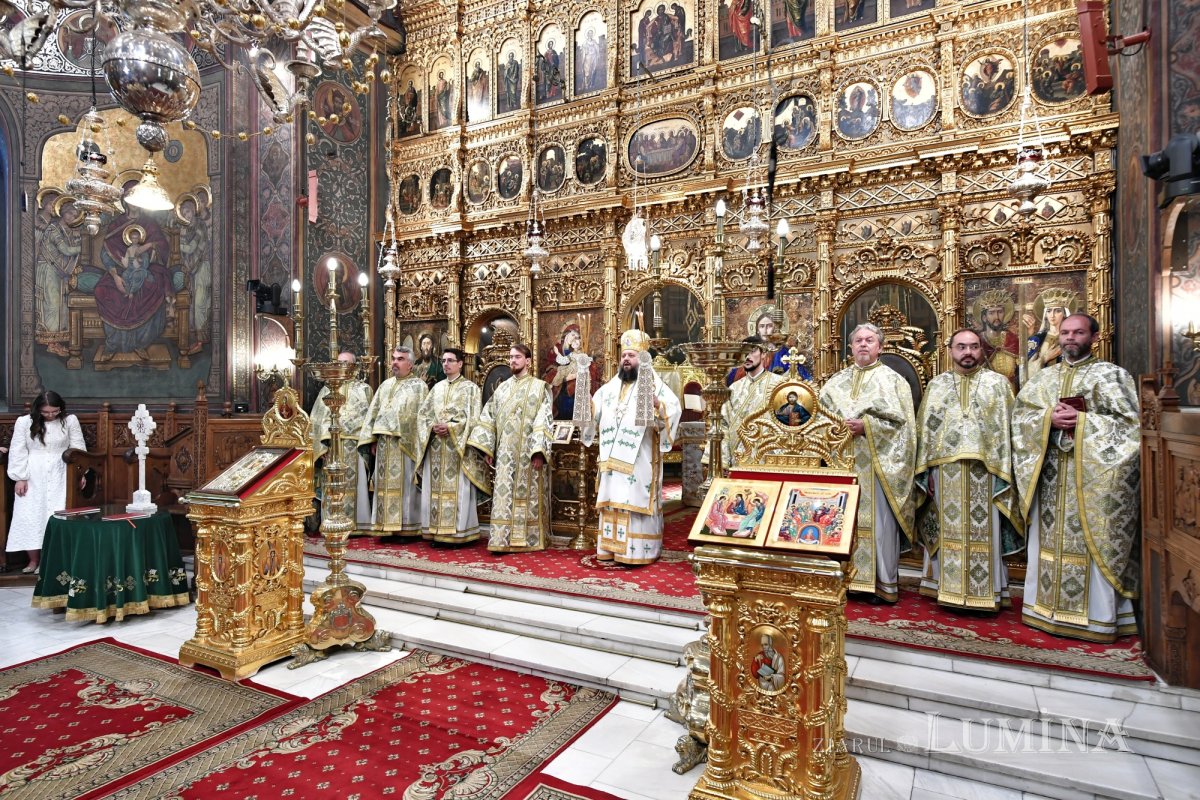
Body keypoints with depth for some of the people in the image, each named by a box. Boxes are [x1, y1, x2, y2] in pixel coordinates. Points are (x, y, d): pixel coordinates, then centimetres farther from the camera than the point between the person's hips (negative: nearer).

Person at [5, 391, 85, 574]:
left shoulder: (70, 421, -2)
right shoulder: (24, 422, -2)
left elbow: (78, 448, 2)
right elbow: (17, 451, 0)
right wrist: (20, 478, -4)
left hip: (60, 476, -1)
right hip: (32, 477, 1)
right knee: (30, 516, 2)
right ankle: (34, 560, 11)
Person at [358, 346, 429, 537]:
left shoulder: (419, 386, 0)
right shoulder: (385, 385, 16)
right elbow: (373, 412, 16)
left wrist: (419, 444, -14)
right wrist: (372, 439, 7)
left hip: (406, 444, -5)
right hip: (384, 445, 6)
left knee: (405, 484, -2)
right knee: (385, 484, 7)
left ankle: (407, 526, 5)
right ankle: (388, 525, 14)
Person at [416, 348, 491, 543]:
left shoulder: (470, 388, 1)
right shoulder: (437, 387, 16)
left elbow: (473, 418, -8)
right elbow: (422, 413, 12)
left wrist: (450, 427, -17)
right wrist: (433, 427, -7)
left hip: (457, 448, -5)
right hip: (436, 447, 5)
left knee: (457, 489, -6)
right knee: (435, 489, 4)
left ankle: (458, 532, 0)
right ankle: (436, 531, 11)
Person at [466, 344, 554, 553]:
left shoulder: (539, 387, 0)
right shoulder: (502, 388, 15)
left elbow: (543, 421, -9)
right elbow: (489, 418, 13)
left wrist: (538, 452, -17)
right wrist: (487, 448, 5)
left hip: (527, 452, -4)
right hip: (505, 453, 4)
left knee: (527, 495, 0)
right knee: (504, 495, 2)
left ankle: (528, 540, 9)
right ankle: (503, 539, 7)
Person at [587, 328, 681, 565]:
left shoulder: (654, 385, -3)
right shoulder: (611, 386, 16)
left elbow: (674, 409, -16)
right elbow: (594, 411, 19)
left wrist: (657, 403, -35)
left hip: (639, 459, -6)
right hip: (613, 457, 6)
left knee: (635, 501, -6)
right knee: (612, 501, 7)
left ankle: (638, 551, 1)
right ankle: (612, 548, 15)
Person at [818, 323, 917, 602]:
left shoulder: (892, 380, 4)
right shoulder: (837, 381, 15)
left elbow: (901, 422, -5)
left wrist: (865, 427, -16)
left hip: (877, 464, -3)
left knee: (881, 521, -1)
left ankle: (885, 581, 10)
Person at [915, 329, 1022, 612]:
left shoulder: (999, 383, 6)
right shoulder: (936, 385, 11)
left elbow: (1007, 429, 1)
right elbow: (926, 429, 8)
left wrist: (1003, 473, -7)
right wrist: (928, 471, 2)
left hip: (984, 472, -1)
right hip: (946, 472, 2)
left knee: (983, 532, 3)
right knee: (949, 531, 6)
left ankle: (985, 593, 13)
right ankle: (950, 589, 16)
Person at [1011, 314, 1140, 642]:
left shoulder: (1111, 375, 2)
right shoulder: (1044, 377, 14)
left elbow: (1129, 421, -7)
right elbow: (1020, 412, 6)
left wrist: (1080, 420, -16)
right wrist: (1049, 418, -12)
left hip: (1092, 471, -4)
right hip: (1049, 473, 4)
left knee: (1092, 542, -3)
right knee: (1050, 539, 8)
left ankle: (1096, 616, 6)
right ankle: (1047, 607, 17)